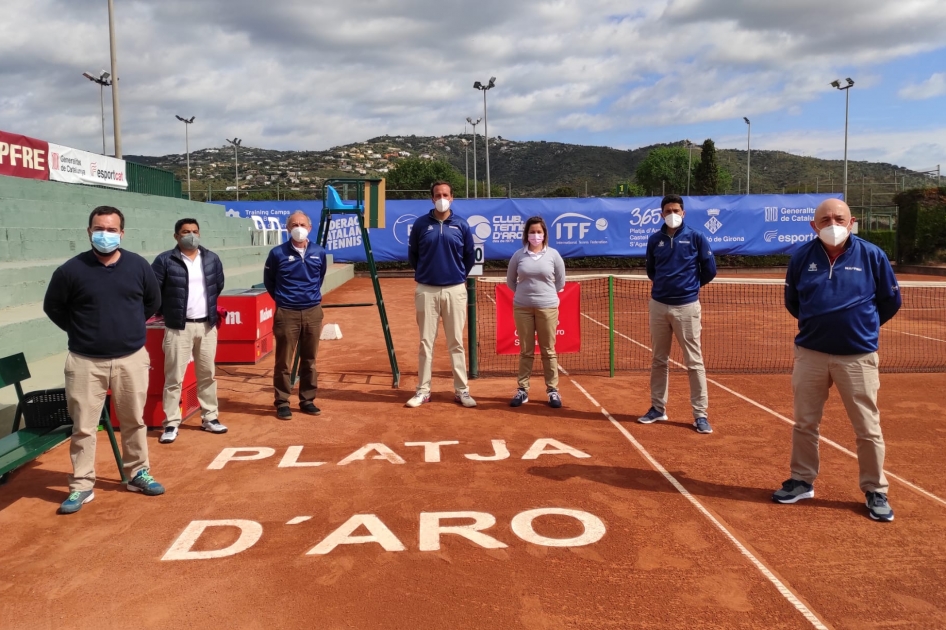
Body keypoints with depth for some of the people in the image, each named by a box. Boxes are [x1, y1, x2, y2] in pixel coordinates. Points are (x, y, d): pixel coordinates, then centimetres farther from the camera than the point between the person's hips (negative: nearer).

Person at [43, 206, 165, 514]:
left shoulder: (138, 266, -1)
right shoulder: (71, 270, -7)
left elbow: (153, 302, 15)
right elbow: (52, 307, 6)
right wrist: (80, 331, 5)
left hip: (131, 359, 2)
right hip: (86, 362, -1)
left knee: (134, 421, 13)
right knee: (83, 427, 3)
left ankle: (138, 474, 28)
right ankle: (81, 486, 15)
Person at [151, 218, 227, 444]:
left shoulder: (211, 259, 7)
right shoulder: (165, 260, -7)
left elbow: (218, 285, 21)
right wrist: (167, 311, 3)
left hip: (207, 326, 4)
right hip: (178, 327, -4)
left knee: (207, 374, 11)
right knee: (174, 377, -2)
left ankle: (209, 418, 22)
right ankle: (171, 424, 4)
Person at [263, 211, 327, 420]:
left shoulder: (319, 252, 2)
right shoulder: (278, 253, -6)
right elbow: (268, 280, 9)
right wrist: (281, 298, 11)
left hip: (313, 312, 3)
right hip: (286, 313, -3)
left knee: (309, 360, 10)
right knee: (283, 361, 1)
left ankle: (307, 400, 21)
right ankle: (282, 403, 11)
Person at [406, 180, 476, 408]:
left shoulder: (462, 225, 2)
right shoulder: (421, 224, 1)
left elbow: (470, 257, 12)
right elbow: (412, 255, 12)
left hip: (455, 290, 0)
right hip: (426, 290, 0)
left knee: (456, 342, 5)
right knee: (426, 342, 4)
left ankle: (461, 390, 11)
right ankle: (423, 390, 12)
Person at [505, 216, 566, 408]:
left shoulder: (553, 255, 1)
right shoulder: (518, 256, 1)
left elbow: (560, 282, 10)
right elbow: (510, 280, 12)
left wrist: (546, 294, 9)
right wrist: (524, 293, 9)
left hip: (547, 307, -1)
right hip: (522, 308, 1)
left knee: (548, 351, 5)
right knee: (525, 351, 7)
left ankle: (552, 390, 12)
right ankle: (522, 390, 13)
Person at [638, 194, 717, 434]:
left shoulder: (695, 237, -2)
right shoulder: (655, 240, 7)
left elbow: (709, 270, 4)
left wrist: (691, 285, 12)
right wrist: (666, 284, 12)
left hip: (687, 307, -3)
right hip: (658, 305, 3)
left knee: (694, 362, -1)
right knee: (659, 360, 11)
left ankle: (700, 414, 6)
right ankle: (658, 408, 23)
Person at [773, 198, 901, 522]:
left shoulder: (872, 255, -5)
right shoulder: (802, 257, 0)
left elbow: (891, 300, 8)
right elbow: (792, 301, 15)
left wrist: (862, 325, 14)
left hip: (857, 356, -2)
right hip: (810, 352, 2)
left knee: (868, 429, 5)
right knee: (804, 423, 11)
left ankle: (875, 491, 21)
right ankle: (802, 481, 27)